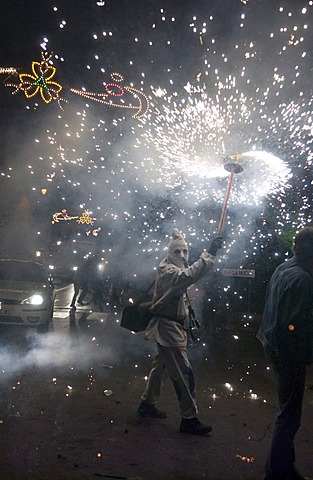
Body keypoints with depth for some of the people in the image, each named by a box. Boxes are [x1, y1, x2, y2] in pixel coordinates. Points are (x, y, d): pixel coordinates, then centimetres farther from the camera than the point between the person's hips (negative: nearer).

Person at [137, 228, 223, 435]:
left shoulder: (175, 270, 13)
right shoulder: (168, 271, -22)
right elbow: (189, 276, -41)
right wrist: (210, 254, -44)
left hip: (173, 326, 10)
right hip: (167, 327, -10)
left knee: (161, 367, 20)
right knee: (184, 373, -7)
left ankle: (147, 404, 34)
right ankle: (189, 419, 2)